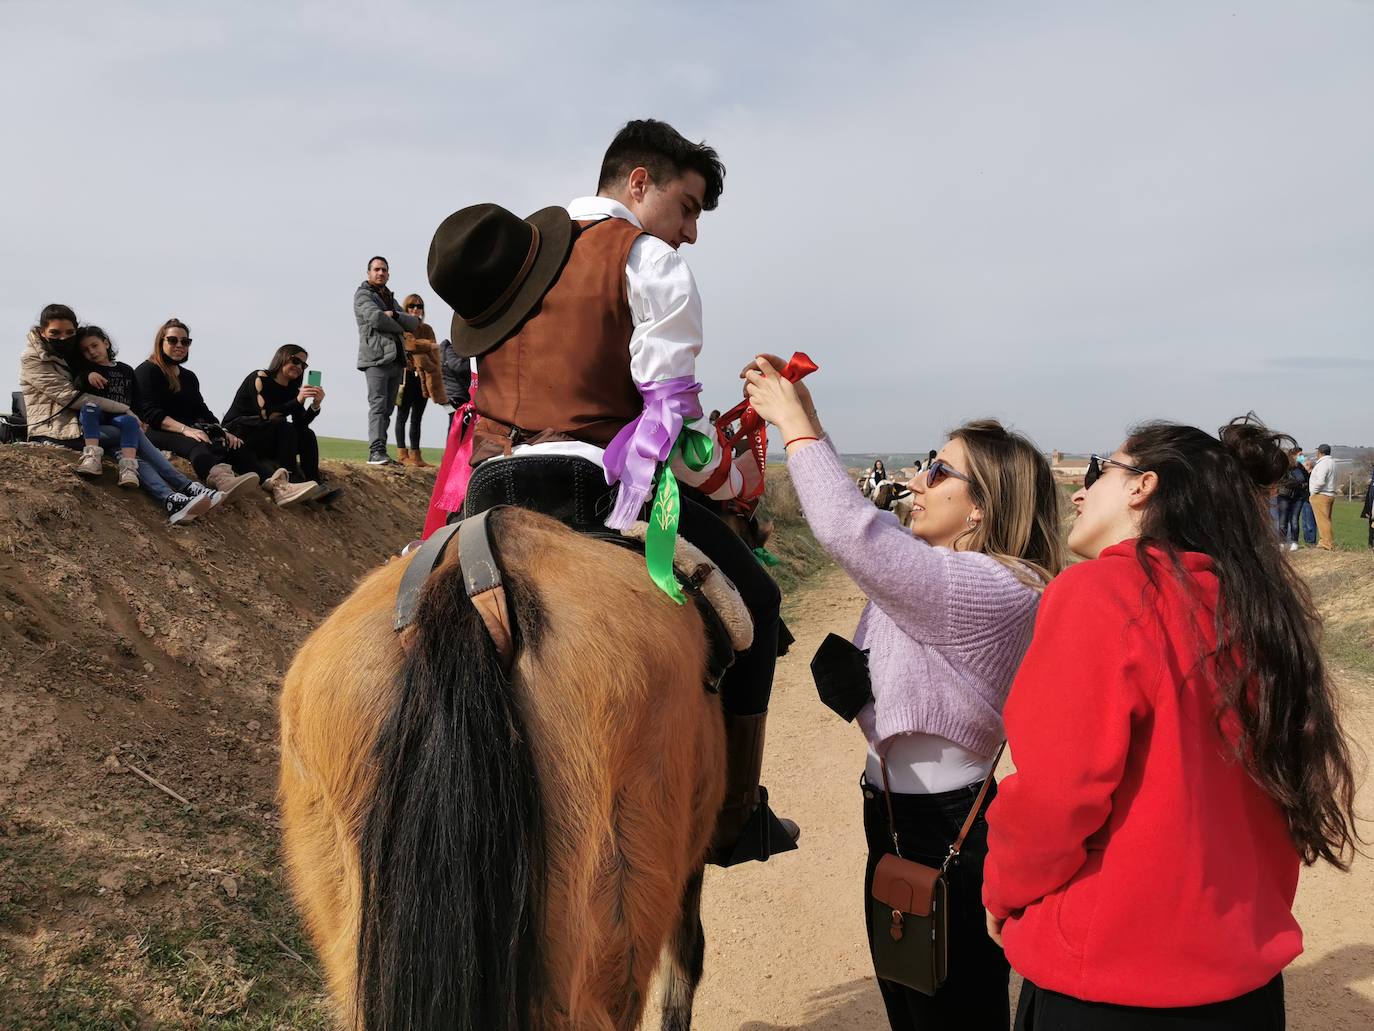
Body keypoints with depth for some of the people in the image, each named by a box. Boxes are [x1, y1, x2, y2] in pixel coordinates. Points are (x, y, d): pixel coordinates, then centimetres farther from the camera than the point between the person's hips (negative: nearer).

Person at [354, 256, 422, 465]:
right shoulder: (363, 295, 6)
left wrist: (394, 315, -6)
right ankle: (376, 452, -21)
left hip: (395, 360, 7)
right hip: (376, 358, -7)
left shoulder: (391, 298, 27)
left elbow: (414, 323, 13)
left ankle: (379, 452, 4)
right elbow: (376, 317, -14)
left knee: (387, 408, 4)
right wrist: (400, 328, 1)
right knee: (378, 405, -15)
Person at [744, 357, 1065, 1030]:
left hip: (945, 831, -9)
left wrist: (798, 428, -18)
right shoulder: (941, 568, 6)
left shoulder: (993, 589, -23)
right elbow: (862, 523, 15)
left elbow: (851, 531, -31)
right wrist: (801, 421, 5)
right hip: (896, 819, 9)